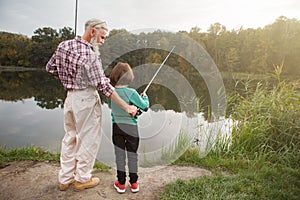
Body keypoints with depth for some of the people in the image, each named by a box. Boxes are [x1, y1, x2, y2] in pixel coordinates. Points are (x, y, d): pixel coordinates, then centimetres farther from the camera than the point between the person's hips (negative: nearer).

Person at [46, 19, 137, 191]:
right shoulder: (90, 54, -20)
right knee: (88, 139, 8)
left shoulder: (64, 45, 3)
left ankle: (65, 179, 30)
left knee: (70, 137, 18)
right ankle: (82, 179, 22)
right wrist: (126, 107, -21)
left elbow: (50, 68, 12)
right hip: (86, 99, -8)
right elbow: (103, 85, -23)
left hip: (70, 97, 8)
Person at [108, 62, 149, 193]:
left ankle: (121, 183, 21)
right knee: (132, 154, 9)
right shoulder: (131, 93, -17)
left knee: (119, 154, 12)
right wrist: (144, 97, 10)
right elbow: (145, 106, -9)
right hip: (131, 127, -3)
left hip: (116, 126, 3)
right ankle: (133, 183, 21)